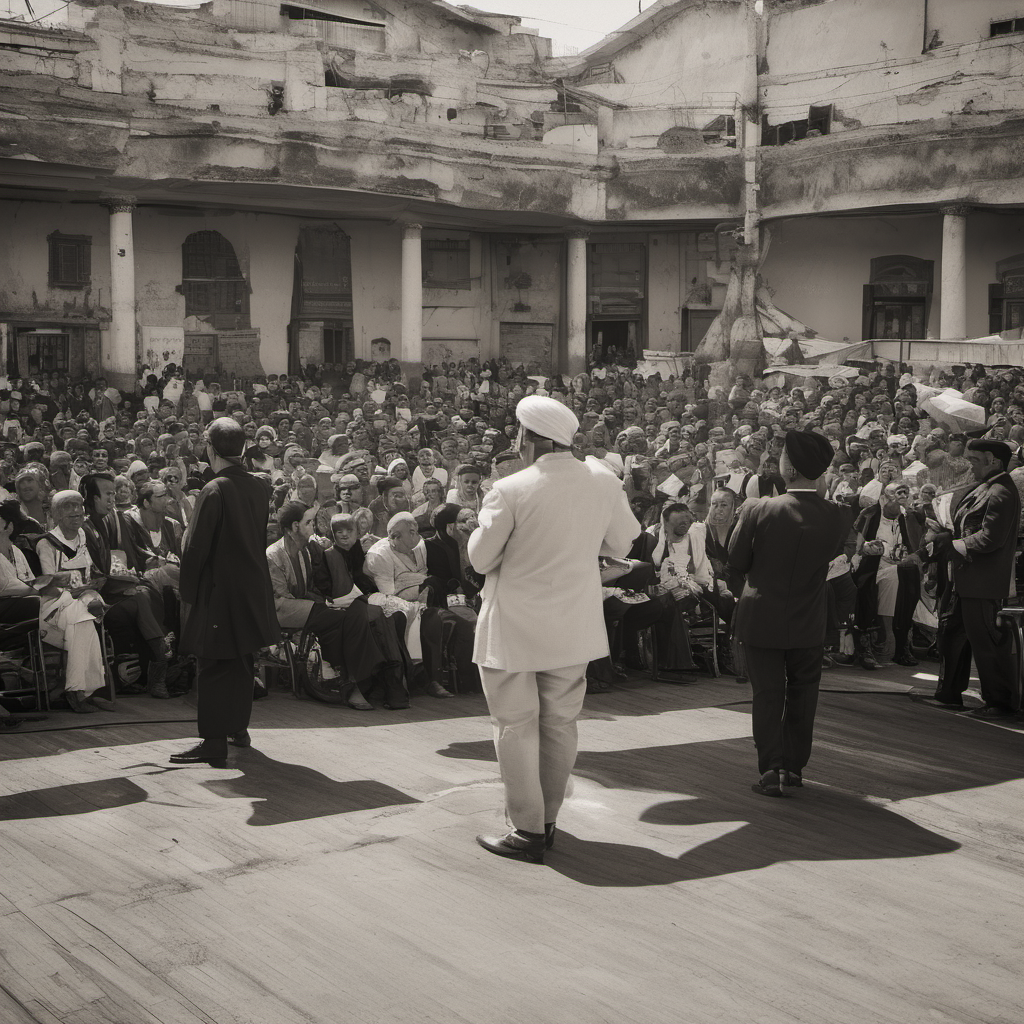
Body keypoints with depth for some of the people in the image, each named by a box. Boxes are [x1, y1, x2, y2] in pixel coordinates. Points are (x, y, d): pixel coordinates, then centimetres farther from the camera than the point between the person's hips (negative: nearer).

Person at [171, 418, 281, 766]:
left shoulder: (214, 491, -17)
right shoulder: (258, 488, 3)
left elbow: (195, 547, -16)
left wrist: (188, 591, -6)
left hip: (218, 591, -7)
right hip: (253, 589, 7)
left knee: (213, 666, -3)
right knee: (243, 660, 18)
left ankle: (214, 743, -4)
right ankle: (238, 727, 31)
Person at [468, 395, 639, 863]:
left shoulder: (511, 491, -19)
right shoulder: (604, 482, -5)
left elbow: (481, 559, -10)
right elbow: (620, 544, 8)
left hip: (514, 626, -5)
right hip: (574, 626, 5)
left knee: (517, 726, 4)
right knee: (560, 723, 15)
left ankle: (527, 830, 7)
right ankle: (546, 820, 25)